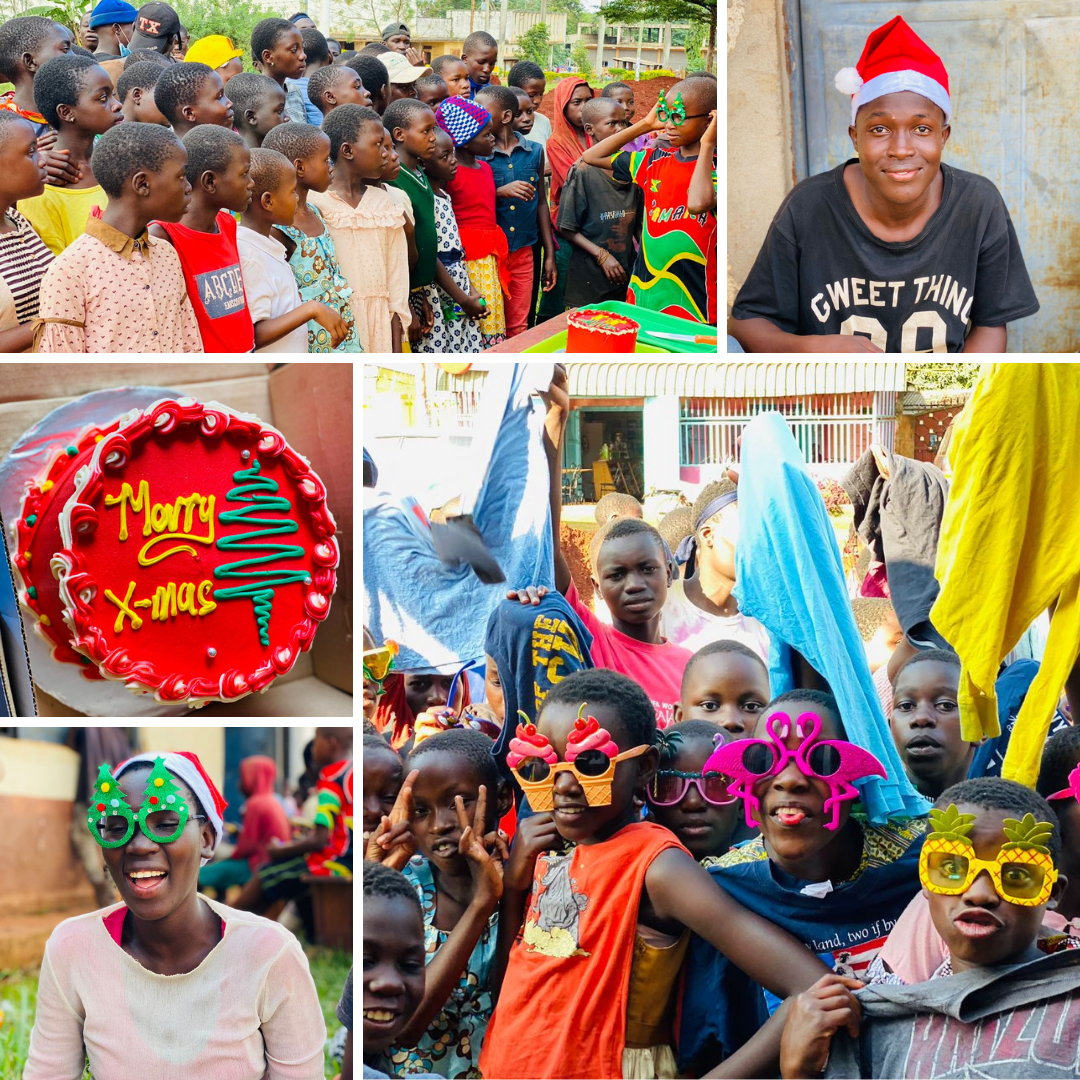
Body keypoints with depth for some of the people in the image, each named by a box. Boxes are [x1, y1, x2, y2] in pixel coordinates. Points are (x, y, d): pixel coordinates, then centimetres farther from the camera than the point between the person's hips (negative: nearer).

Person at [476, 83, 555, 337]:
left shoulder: (534, 152, 4)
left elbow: (541, 203, 11)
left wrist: (550, 255, 11)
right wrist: (500, 192, -22)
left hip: (523, 254, 3)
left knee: (518, 330, 10)